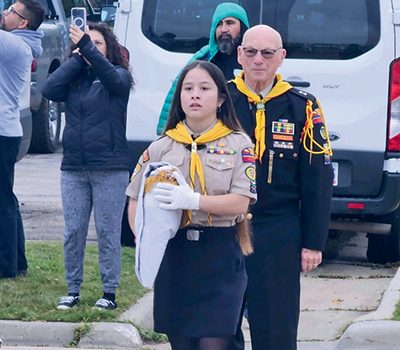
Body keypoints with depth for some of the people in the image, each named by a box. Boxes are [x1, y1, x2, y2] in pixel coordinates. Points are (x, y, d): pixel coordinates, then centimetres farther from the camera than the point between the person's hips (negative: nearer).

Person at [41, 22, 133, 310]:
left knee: (108, 232, 1)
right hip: (74, 168, 4)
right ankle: (73, 291, 14)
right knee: (73, 232, 5)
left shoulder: (120, 76, 1)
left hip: (110, 169, -3)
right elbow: (49, 89, -8)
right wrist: (76, 58, -5)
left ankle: (110, 292, 7)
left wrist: (86, 47, -34)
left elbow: (112, 77, -23)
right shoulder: (74, 78, 10)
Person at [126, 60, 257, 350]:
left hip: (220, 257, -3)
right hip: (173, 254, 3)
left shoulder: (238, 144, 0)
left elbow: (240, 203, -9)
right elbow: (136, 202, 7)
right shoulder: (161, 147, 8)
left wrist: (193, 201, -24)